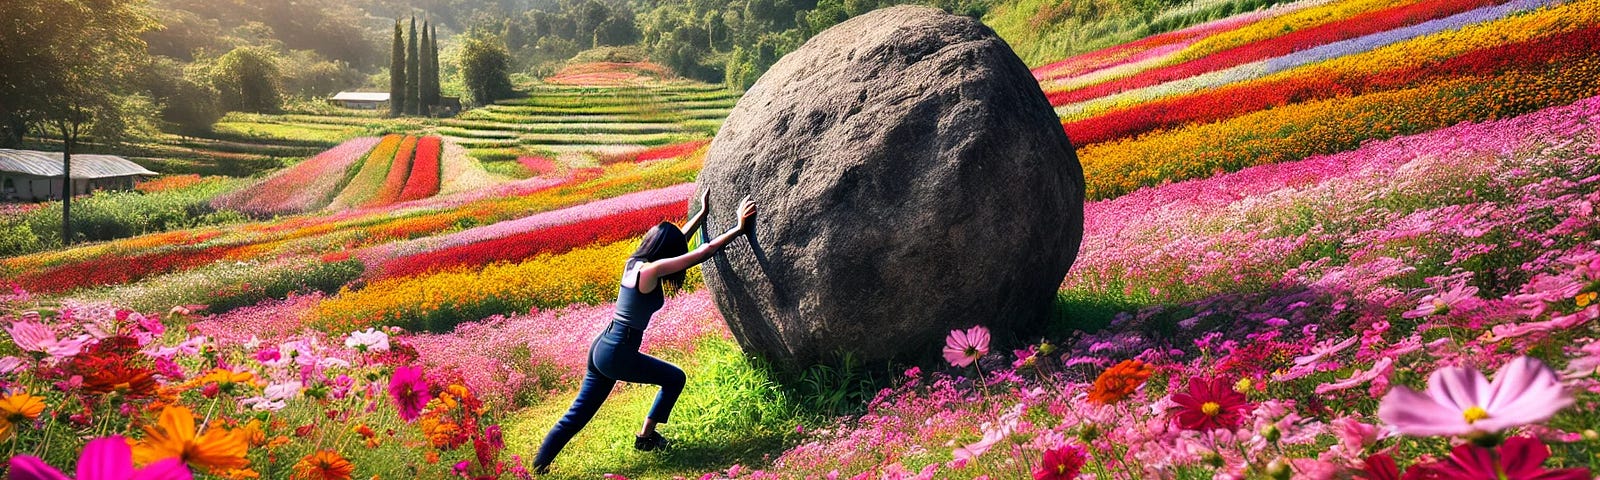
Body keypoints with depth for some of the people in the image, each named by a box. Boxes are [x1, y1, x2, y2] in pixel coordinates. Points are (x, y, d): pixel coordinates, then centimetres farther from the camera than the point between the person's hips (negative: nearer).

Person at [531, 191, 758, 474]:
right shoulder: (652, 270, -16)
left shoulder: (634, 262, 9)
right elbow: (704, 252, -16)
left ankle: (539, 467, 15)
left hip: (601, 347, 9)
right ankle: (645, 437, 20)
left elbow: (676, 242, 24)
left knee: (577, 415, 13)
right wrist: (740, 228, -11)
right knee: (675, 378, 10)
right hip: (618, 353, -9)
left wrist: (703, 213, 28)